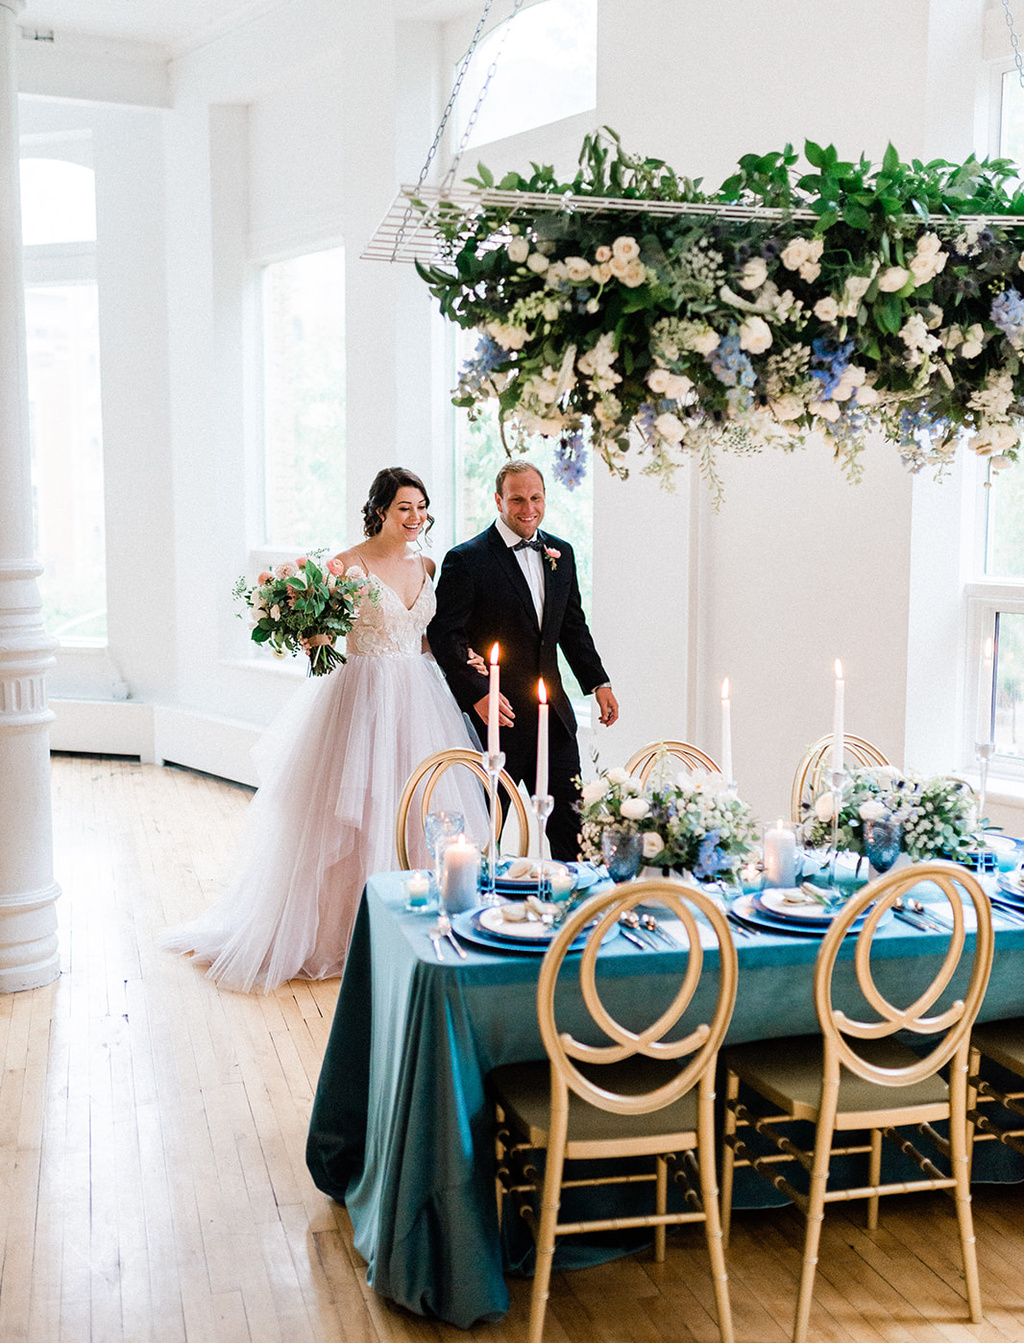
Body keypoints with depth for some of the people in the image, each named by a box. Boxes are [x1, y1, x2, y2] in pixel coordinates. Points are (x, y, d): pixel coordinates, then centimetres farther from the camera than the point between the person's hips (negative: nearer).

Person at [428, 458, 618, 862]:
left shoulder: (561, 553, 11)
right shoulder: (466, 560, -9)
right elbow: (445, 635, -13)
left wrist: (598, 682, 11)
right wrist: (476, 696, -24)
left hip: (553, 715, 5)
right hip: (495, 714, -5)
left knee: (570, 821, 8)